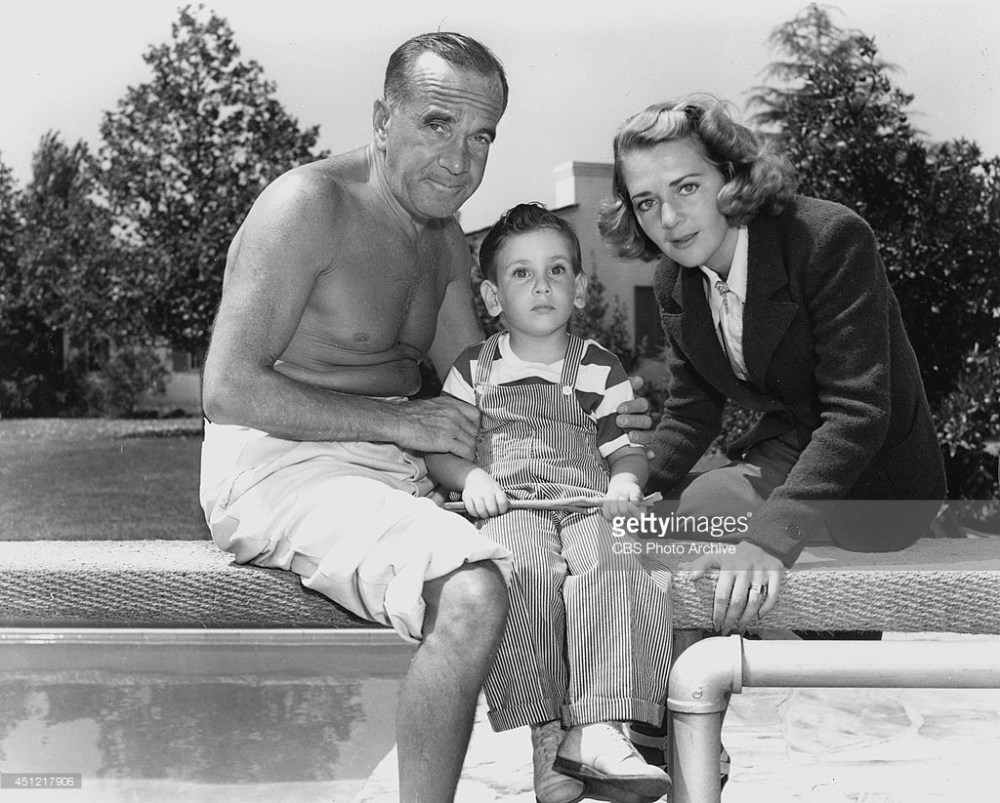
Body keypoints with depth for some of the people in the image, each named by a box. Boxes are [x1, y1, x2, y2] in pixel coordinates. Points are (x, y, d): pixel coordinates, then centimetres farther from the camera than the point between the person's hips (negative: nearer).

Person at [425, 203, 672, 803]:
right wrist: (471, 477, -8)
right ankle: (546, 731, -28)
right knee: (526, 572, -35)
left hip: (588, 507, 1)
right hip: (509, 509, -1)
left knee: (611, 571, -33)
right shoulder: (474, 370, 14)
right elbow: (439, 450, 13)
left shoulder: (599, 368, 16)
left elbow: (628, 445, 15)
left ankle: (597, 730, -35)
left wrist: (626, 481, -7)